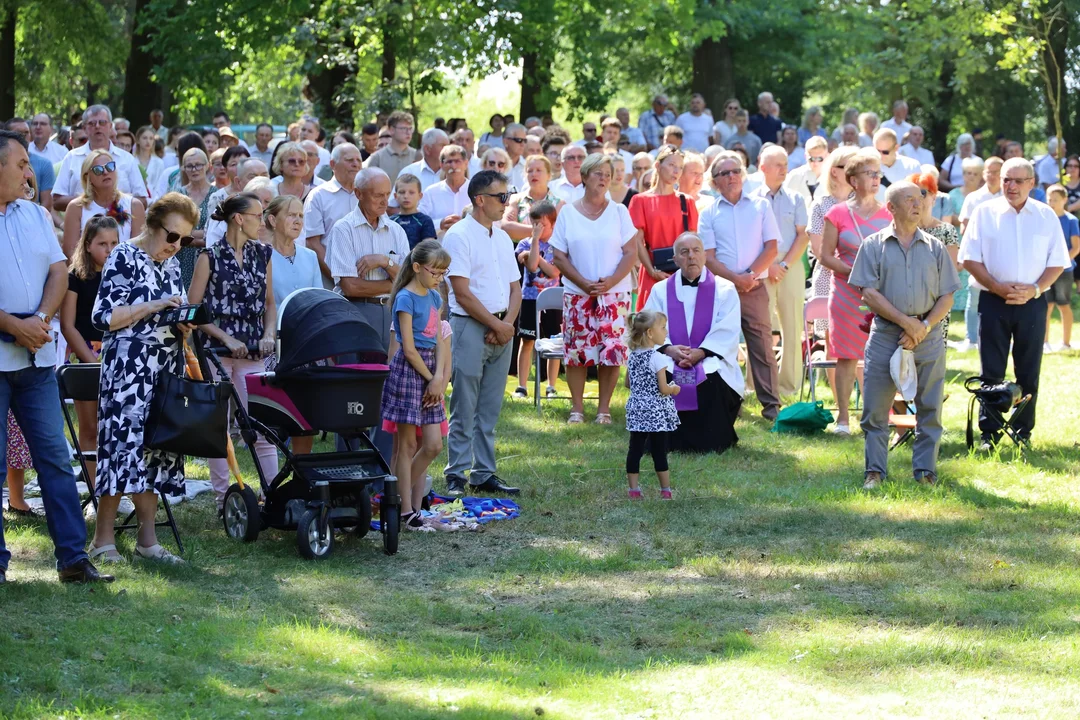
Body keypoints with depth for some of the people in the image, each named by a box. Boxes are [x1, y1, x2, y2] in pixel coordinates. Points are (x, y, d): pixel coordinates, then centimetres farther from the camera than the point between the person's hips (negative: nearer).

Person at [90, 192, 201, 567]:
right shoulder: (123, 258, -6)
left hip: (166, 370, 7)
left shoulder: (172, 264, 16)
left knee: (157, 448, 5)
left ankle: (147, 539, 9)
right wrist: (153, 307, -17)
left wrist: (183, 323, 1)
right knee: (124, 442, -10)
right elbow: (104, 316, -13)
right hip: (129, 369, -7)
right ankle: (104, 539, -5)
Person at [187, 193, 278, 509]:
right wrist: (227, 339, -13)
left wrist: (268, 335, -2)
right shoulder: (211, 256, -4)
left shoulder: (263, 254, 10)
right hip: (215, 350, -3)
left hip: (252, 353, 3)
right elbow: (193, 309, -5)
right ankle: (223, 497, 10)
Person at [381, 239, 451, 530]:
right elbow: (409, 349, -14)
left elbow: (438, 343, 9)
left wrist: (439, 378, -5)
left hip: (429, 372, 8)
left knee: (433, 445, 4)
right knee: (407, 445, -3)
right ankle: (407, 511, 1)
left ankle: (398, 491, 19)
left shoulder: (434, 297, 12)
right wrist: (431, 379, -8)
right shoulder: (406, 298, -11)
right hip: (408, 371, -8)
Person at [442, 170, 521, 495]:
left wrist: (507, 324, -3)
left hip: (501, 329, 7)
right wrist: (496, 325, -12)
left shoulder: (503, 238, 15)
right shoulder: (459, 236, -9)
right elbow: (462, 292, -14)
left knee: (490, 410, 9)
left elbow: (515, 287, 15)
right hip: (470, 326, -7)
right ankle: (456, 475, 0)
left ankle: (484, 474, 13)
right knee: (464, 410, -5)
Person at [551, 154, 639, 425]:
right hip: (577, 294, 0)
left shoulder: (619, 212, 5)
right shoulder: (568, 214, 4)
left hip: (614, 294, 0)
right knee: (576, 351, -1)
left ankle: (604, 408, 5)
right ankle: (577, 407, 8)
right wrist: (584, 283, -12)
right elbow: (559, 256, 0)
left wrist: (611, 281, -14)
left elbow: (630, 253, 0)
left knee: (611, 351, -3)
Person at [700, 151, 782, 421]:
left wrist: (751, 275, -10)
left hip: (754, 288, 0)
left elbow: (771, 247, 2)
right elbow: (708, 257, 0)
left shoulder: (760, 206, 9)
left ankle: (771, 405, -1)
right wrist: (735, 278, -14)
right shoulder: (709, 213, 7)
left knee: (762, 346, -3)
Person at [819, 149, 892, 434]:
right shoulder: (838, 214, 2)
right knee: (846, 356, 0)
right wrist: (854, 271, -13)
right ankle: (842, 418, 7)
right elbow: (825, 256, 1)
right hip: (847, 293, -1)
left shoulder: (889, 214, 8)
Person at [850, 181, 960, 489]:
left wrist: (924, 327, -9)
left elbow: (946, 297, 7)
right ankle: (875, 471, 5)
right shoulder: (874, 246, 5)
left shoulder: (935, 247, 11)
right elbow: (869, 293, -3)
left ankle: (925, 470, 10)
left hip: (928, 338, 2)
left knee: (929, 410, 2)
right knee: (875, 410, -2)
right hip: (885, 336, -2)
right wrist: (905, 321, -12)